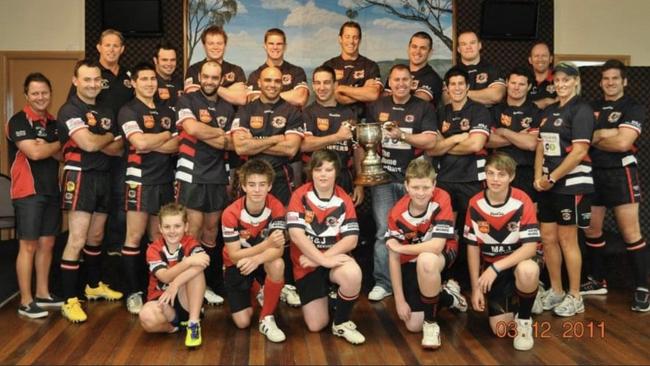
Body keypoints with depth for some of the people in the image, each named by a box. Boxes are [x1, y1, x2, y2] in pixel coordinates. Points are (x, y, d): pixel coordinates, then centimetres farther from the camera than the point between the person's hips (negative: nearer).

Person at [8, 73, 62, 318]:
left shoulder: (53, 123, 14)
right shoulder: (18, 121, -6)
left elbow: (63, 156, 8)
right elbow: (34, 152, -18)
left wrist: (48, 148, -11)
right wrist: (57, 145, -1)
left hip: (51, 190, 6)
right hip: (28, 192, -6)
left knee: (47, 243, 10)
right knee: (28, 245, -3)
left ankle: (43, 294, 21)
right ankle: (26, 302, 4)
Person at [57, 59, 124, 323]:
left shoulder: (106, 113, 16)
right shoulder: (69, 110, -7)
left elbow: (119, 148, 9)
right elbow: (89, 143, -21)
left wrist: (97, 143, -9)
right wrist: (109, 138, -1)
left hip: (104, 177, 7)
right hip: (80, 176, -7)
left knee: (96, 236, 17)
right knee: (77, 240, -11)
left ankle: (94, 286, 32)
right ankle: (70, 301, -6)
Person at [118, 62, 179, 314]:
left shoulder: (167, 112, 15)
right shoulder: (128, 110, -2)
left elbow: (177, 145, 5)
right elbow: (139, 142, -17)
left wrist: (151, 144, -11)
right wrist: (166, 135, -2)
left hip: (165, 180, 5)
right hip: (140, 179, -5)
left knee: (159, 237, 9)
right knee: (135, 237, -4)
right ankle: (132, 293, 3)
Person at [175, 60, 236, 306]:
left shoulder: (228, 108, 13)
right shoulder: (187, 101, 0)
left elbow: (233, 144, 5)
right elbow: (192, 128, -18)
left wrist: (205, 134, -7)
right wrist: (220, 133, -5)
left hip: (217, 176, 5)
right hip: (192, 175, -5)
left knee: (211, 229, 9)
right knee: (194, 229, -7)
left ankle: (207, 284, 19)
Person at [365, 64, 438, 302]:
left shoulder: (424, 108, 4)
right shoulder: (377, 107, 12)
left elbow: (430, 141, -7)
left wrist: (402, 135, -17)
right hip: (383, 178, 1)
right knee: (384, 231, -2)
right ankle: (383, 282, 5)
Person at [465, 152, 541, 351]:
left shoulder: (522, 202, -17)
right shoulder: (475, 204, -10)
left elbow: (530, 246, -22)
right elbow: (472, 246, -3)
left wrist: (496, 267, -31)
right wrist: (476, 287, -6)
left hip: (517, 263, -2)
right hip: (490, 268, 2)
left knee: (528, 270, -39)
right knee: (500, 328, -9)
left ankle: (524, 320, -9)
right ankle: (509, 301, 28)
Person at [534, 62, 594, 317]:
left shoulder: (582, 110, -8)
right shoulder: (549, 111, 14)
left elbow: (578, 152, -16)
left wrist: (552, 178, -13)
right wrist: (539, 176, -2)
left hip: (571, 183, -7)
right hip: (548, 185, 7)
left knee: (567, 240, -1)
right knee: (548, 238, 8)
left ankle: (575, 297, 12)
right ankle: (555, 291, 23)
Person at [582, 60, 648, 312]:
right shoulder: (591, 108, 13)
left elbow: (622, 142, -16)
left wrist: (594, 138, -5)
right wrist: (607, 133, -12)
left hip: (621, 173, -5)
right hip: (593, 173, 6)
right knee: (591, 229, 10)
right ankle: (598, 281, 24)